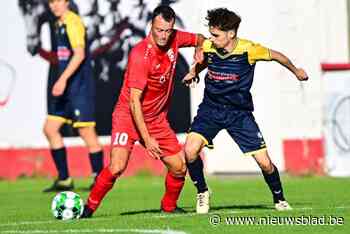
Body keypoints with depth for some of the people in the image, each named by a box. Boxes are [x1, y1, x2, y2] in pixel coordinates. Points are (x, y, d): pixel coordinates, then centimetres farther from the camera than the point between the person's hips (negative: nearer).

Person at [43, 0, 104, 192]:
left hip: (79, 87, -9)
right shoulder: (59, 24, 15)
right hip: (66, 88, 9)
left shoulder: (72, 22, -13)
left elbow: (80, 54, -23)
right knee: (50, 128, 6)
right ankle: (64, 180, 11)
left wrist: (63, 79, -29)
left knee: (86, 131, -6)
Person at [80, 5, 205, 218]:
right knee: (117, 168, -23)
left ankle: (169, 206, 28)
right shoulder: (140, 54, -25)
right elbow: (134, 101, -25)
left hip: (158, 118, 6)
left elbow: (200, 40, 18)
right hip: (129, 115, -6)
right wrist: (147, 139, -26)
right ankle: (89, 207, -5)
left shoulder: (174, 39, -6)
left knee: (180, 168, 2)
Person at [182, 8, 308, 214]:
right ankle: (202, 192, 5)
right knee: (190, 150, -21)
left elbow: (275, 56, 2)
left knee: (265, 162, -5)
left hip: (240, 112, -2)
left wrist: (296, 71, 17)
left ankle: (279, 199, 23)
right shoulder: (208, 47, -10)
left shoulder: (248, 50, -19)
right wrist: (194, 72, 5)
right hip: (211, 109, 2)